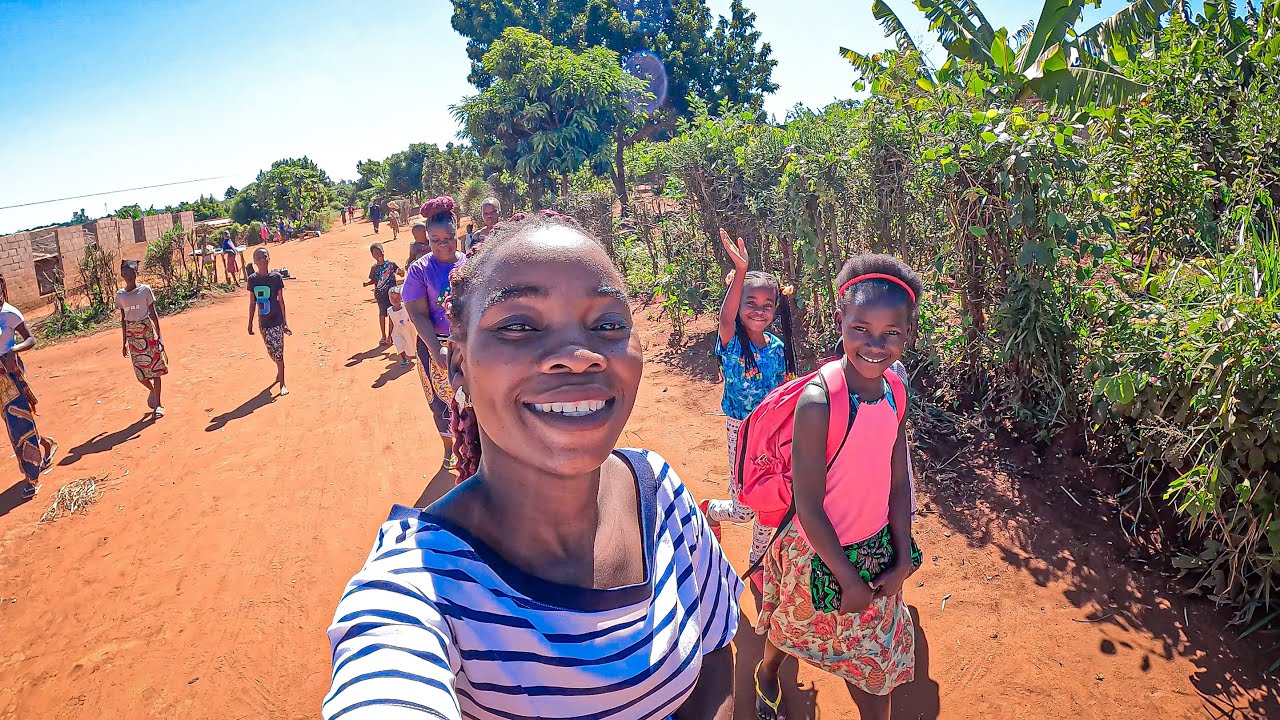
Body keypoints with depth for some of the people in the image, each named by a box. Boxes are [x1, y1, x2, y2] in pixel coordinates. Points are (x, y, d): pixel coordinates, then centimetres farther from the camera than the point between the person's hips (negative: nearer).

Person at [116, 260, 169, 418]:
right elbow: (123, 319, 10)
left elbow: (153, 313, -2)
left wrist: (159, 335, -7)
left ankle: (158, 404, 4)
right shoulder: (120, 295, 4)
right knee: (140, 373, 2)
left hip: (148, 333, -2)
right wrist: (124, 343, 10)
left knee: (155, 369, -2)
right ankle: (152, 391, 34)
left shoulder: (145, 290, -4)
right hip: (133, 337, 3)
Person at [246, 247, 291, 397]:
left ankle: (282, 384, 6)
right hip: (263, 322, 4)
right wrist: (250, 323, 9)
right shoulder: (252, 279, 1)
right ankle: (279, 373, 39)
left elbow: (281, 300, -4)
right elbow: (252, 303, 8)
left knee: (278, 352, -3)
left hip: (276, 321, -4)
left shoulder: (276, 277, -8)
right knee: (271, 352, 14)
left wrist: (285, 322, -4)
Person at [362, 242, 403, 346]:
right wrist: (366, 283, -11)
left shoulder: (391, 264, -4)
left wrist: (400, 272, -23)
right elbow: (373, 280, 9)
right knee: (382, 314, 7)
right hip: (381, 295, 1)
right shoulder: (374, 268, 0)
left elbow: (402, 274, 0)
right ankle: (384, 336, 19)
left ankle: (390, 335, 20)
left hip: (391, 294, -1)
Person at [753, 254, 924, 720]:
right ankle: (767, 674, 55)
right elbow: (808, 508, -23)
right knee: (793, 628, 24)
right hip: (823, 553, -4)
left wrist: (903, 559, -3)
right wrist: (847, 577, -15)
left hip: (876, 549, 4)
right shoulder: (819, 402, -29)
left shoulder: (895, 392, -9)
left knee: (872, 654, 19)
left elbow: (899, 482, 0)